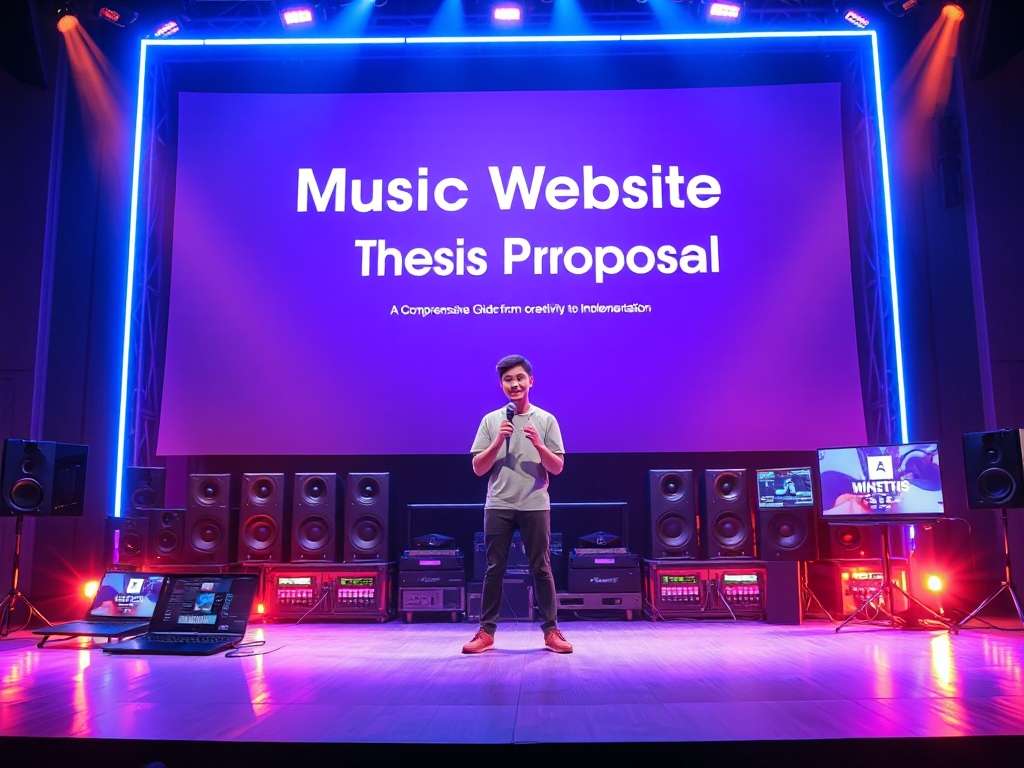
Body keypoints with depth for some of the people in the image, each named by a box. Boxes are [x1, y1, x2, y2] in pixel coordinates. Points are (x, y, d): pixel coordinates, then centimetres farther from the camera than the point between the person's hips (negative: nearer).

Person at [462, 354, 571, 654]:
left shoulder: (546, 420, 4)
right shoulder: (491, 420, 6)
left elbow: (558, 468, 2)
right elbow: (478, 469, 4)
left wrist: (538, 444, -15)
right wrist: (498, 441, -10)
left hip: (535, 505, -1)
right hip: (498, 505, 1)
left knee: (541, 569, 3)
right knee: (494, 569, 4)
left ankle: (551, 631, 11)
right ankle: (486, 632, 11)